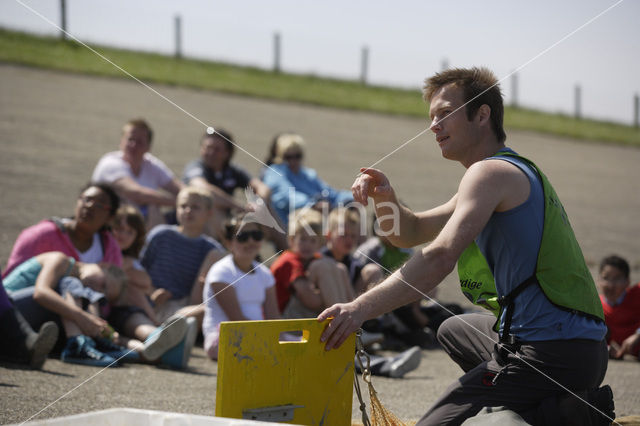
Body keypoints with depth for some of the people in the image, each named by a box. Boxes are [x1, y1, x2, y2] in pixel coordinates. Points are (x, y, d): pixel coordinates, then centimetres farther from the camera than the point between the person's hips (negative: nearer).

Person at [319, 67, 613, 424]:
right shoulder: (516, 171, 23)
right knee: (454, 330, 34)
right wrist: (386, 199, 4)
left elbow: (440, 258, -23)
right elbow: (411, 233, 25)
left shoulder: (490, 172, -9)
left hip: (548, 352, -10)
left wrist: (361, 308, -26)